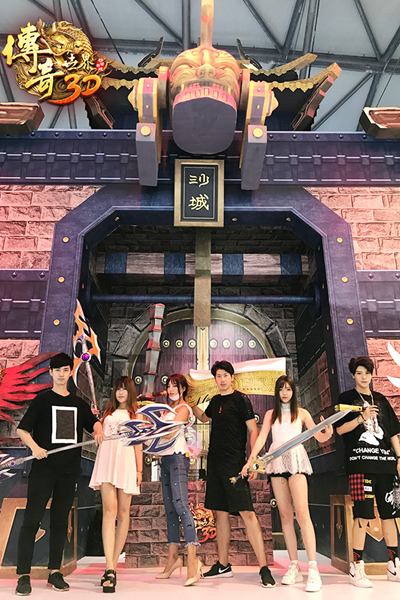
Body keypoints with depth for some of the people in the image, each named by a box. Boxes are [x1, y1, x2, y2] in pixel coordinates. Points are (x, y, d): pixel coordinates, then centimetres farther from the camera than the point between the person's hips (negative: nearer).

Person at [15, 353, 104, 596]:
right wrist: (35, 447, -21)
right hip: (43, 468, -4)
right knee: (32, 519, -3)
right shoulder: (42, 399, 0)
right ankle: (24, 575, 7)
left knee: (60, 521, 11)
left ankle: (55, 572, 21)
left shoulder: (78, 403, 10)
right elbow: (22, 429, -4)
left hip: (69, 470, 4)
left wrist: (99, 429, -4)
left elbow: (93, 421, 19)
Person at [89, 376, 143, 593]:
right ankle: (110, 569, -19)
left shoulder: (135, 415, 14)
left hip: (127, 463, 0)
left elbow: (138, 445, 11)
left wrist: (139, 470, 4)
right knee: (109, 510, -15)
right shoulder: (108, 413, 17)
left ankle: (112, 567, 11)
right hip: (107, 462, 0)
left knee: (123, 513, 1)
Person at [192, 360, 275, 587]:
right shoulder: (215, 401, 13)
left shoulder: (241, 399, -6)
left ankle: (264, 567, -2)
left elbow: (253, 430, -10)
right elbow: (204, 418, 34)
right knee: (220, 512, 13)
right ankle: (223, 565, 25)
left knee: (247, 512, -9)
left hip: (234, 463, -7)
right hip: (215, 462, 7)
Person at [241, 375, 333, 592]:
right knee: (285, 514, 3)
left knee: (302, 513, -13)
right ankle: (294, 567, 10)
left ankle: (313, 570, -13)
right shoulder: (271, 414, 15)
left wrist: (328, 433, -18)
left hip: (295, 459, -3)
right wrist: (250, 460, -5)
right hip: (277, 461, 3)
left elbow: (319, 437, 5)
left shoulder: (301, 413, 10)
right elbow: (261, 437, 7)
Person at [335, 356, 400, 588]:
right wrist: (362, 417, -14)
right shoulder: (347, 398, 6)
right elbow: (340, 428, -2)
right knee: (363, 514, -7)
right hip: (360, 462, -4)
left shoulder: (380, 399, 17)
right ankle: (356, 568, 1)